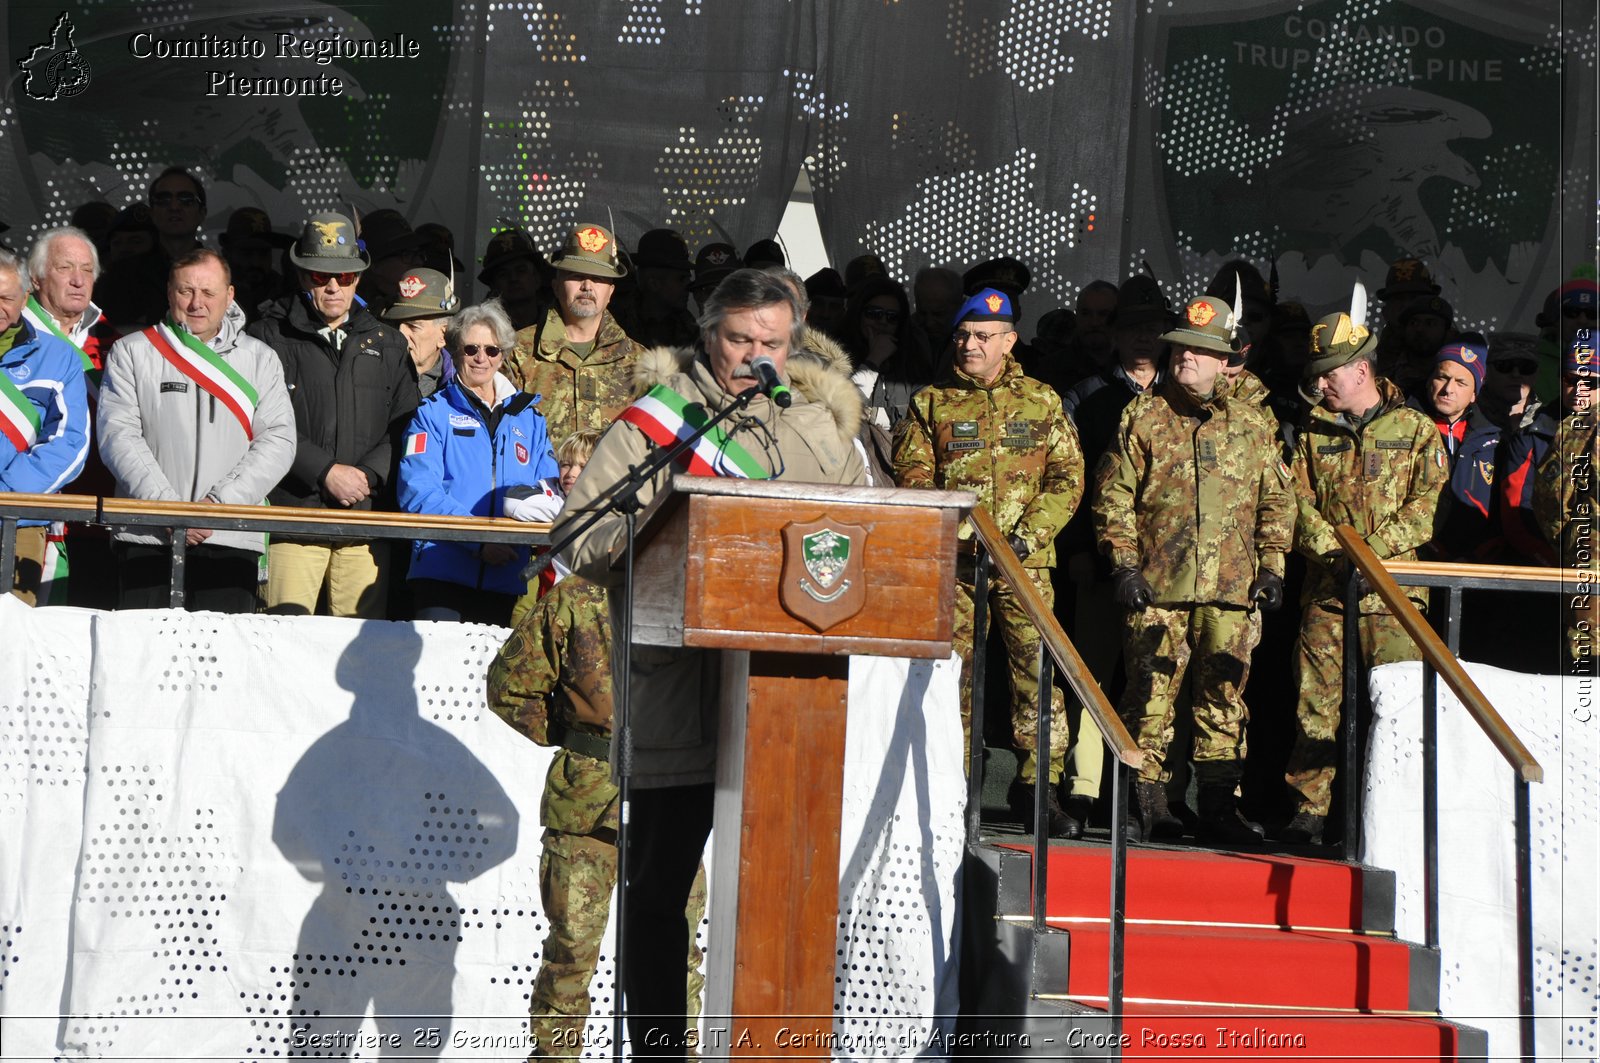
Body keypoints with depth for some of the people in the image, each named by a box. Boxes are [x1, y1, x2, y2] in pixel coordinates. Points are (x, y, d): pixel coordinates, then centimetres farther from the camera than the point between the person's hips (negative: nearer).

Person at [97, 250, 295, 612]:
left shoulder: (260, 359, 12)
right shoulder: (131, 353, 9)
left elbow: (278, 440, 3)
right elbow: (117, 436, 0)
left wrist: (221, 502, -10)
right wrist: (170, 508, -12)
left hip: (232, 539, 1)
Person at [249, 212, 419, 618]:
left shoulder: (388, 345, 17)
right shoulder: (270, 338, 6)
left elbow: (406, 427, 9)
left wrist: (367, 474, -7)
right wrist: (325, 471, -12)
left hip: (367, 515, 3)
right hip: (293, 513, -3)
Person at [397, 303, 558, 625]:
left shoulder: (529, 418, 18)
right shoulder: (433, 413, 6)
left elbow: (551, 495, 10)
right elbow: (418, 492, -7)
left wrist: (517, 503, -14)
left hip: (506, 578, 3)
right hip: (443, 571, -3)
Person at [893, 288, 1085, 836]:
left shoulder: (1042, 401, 12)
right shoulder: (930, 403, 9)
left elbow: (1068, 475, 7)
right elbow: (911, 475, 2)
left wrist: (1029, 532, -7)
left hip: (1025, 562, 0)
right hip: (951, 563, 0)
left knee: (1037, 668, -5)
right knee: (952, 672, 1)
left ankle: (1037, 785, 3)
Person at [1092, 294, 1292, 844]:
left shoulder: (1253, 422, 11)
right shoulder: (1143, 416, 6)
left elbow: (1276, 500, 15)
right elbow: (1114, 495, 5)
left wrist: (1271, 565, 7)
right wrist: (1123, 563, -3)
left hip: (1232, 589, 2)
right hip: (1157, 582, -2)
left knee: (1225, 694, 4)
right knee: (1152, 690, -1)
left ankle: (1218, 806, 10)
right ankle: (1147, 800, 7)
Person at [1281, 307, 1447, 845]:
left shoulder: (1415, 429, 7)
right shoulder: (1313, 434, 15)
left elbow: (1427, 504, -3)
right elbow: (1300, 505, 6)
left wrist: (1374, 548, -16)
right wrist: (1337, 552, -12)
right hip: (1326, 592, 2)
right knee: (1315, 700, -1)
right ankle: (1308, 811, 3)